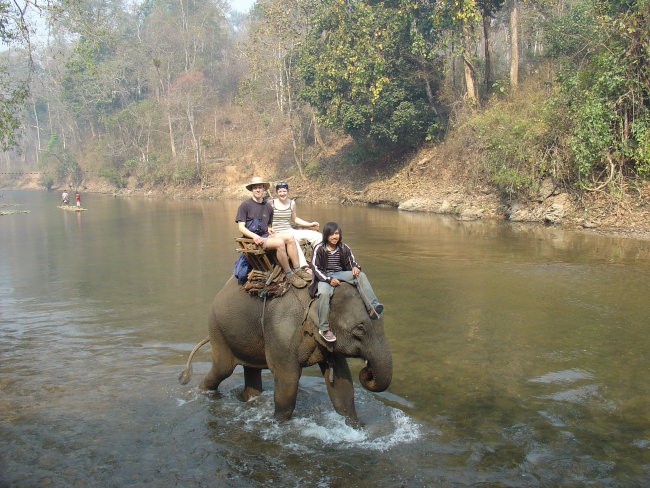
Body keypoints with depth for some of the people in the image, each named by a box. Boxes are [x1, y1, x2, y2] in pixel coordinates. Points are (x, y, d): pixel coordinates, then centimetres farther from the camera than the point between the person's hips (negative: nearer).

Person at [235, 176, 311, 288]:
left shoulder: (268, 206, 16)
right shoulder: (245, 205, -2)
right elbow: (241, 227, -8)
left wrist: (269, 229, 1)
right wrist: (255, 236, -23)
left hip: (265, 236, 6)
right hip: (252, 238, -6)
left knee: (290, 237, -17)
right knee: (279, 243, -29)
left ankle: (297, 270, -17)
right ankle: (289, 275, -19)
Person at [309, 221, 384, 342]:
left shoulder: (344, 248, 7)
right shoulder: (319, 249, -4)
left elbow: (352, 262, 12)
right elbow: (315, 268, -7)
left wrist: (355, 268, -14)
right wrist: (329, 279, -20)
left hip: (340, 274, 4)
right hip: (324, 276, -4)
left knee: (361, 275, -22)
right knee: (324, 293, -37)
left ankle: (372, 307, -36)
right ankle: (324, 329, -27)